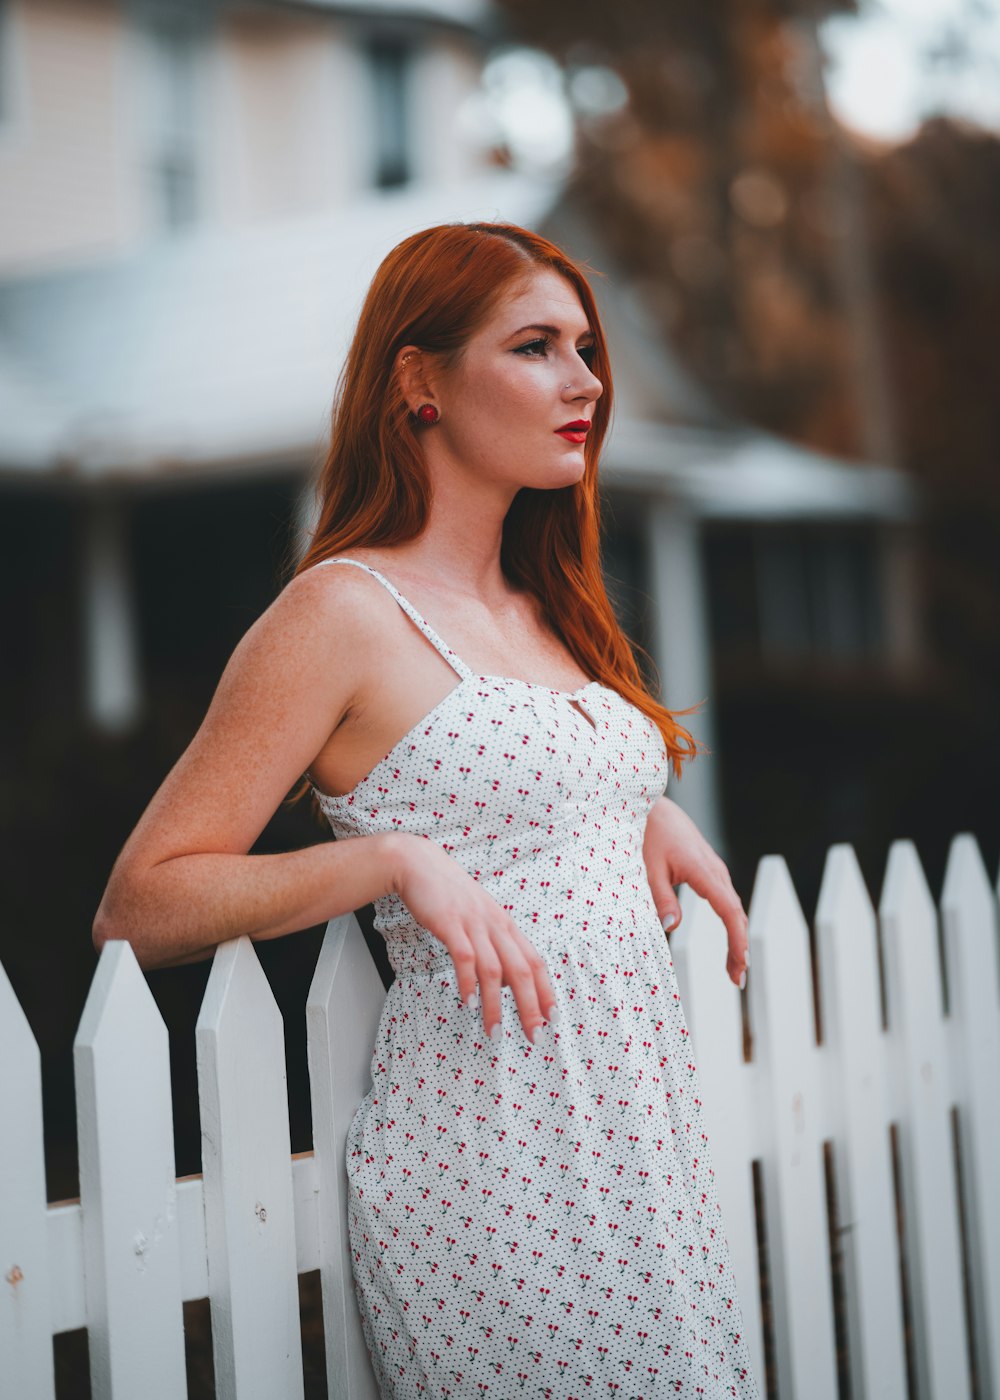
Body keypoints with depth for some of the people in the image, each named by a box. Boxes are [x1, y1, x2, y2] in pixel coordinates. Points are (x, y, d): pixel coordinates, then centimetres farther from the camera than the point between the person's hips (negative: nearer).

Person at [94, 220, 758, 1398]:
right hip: (488, 1156, -8)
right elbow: (136, 909, -10)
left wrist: (653, 817, 11)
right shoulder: (345, 612, -8)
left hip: (645, 1131, 8)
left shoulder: (546, 613, 15)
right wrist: (396, 859, -21)